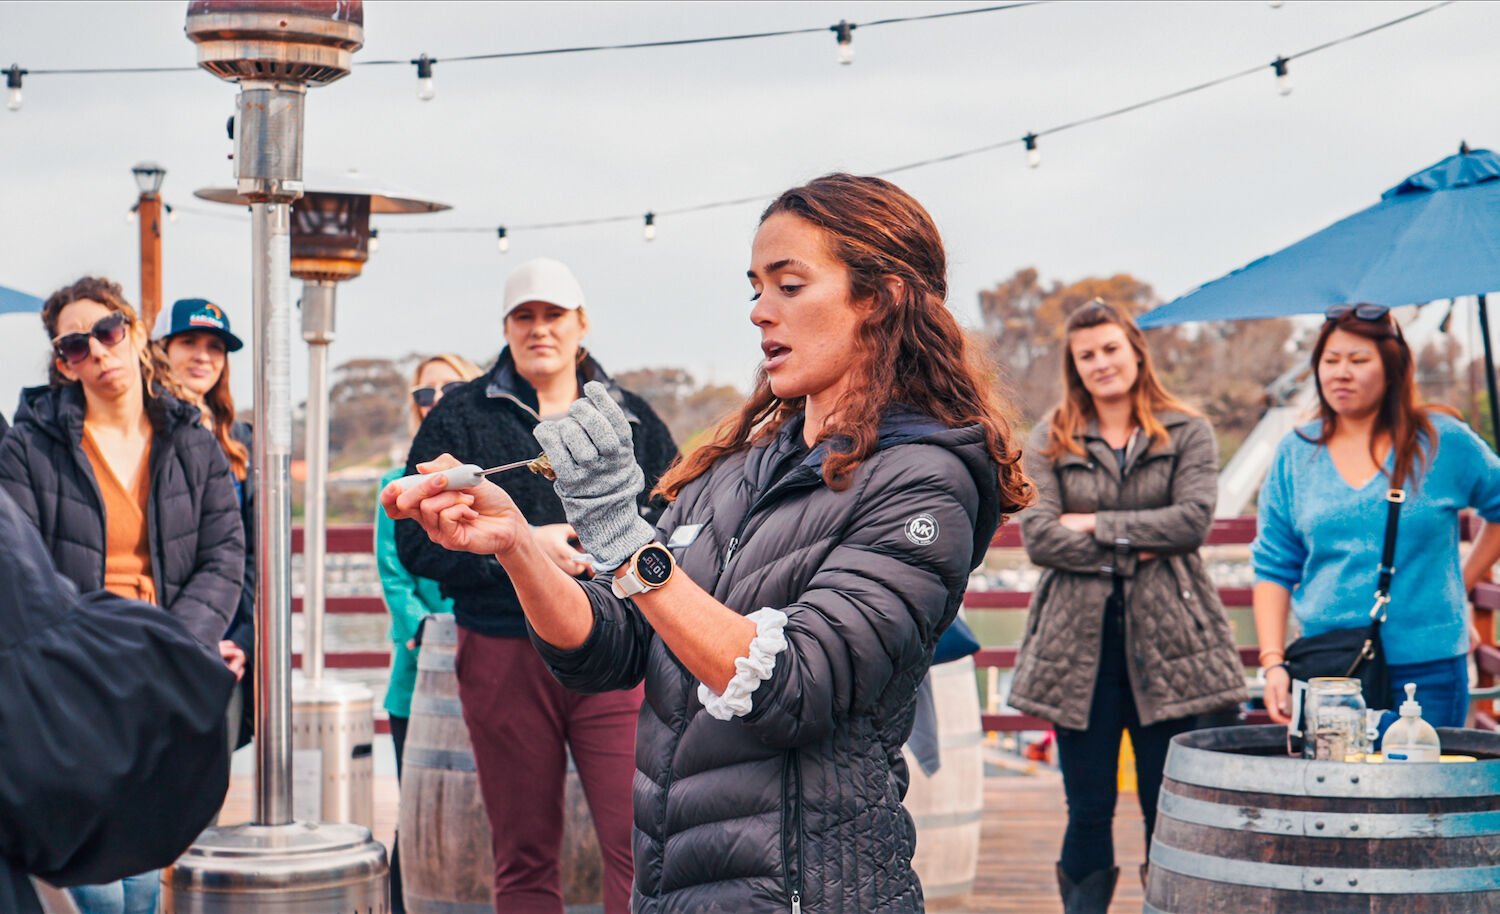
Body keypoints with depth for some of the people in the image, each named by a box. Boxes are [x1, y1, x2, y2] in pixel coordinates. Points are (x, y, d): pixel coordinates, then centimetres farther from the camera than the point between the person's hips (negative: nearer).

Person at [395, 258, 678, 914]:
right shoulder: (460, 418, 8)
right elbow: (416, 542, 0)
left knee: (636, 843, -11)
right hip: (504, 657, 0)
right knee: (523, 859, 7)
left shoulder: (631, 419, 12)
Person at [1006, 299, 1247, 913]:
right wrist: (1133, 551, -10)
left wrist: (1097, 525, -9)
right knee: (1088, 811, 5)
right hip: (1079, 641, 1)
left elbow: (1193, 519, -8)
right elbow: (1038, 536, -3)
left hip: (1165, 639, -1)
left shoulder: (1186, 434, 7)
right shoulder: (1051, 440, 9)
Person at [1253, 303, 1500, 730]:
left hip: (1425, 667, -1)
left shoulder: (1443, 442, 1)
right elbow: (1273, 568, 6)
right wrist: (1273, 662, -4)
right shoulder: (1295, 454, 7)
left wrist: (1461, 585, 8)